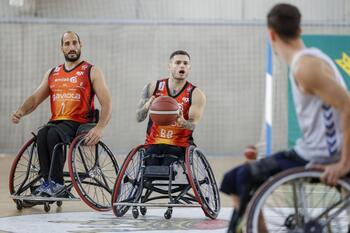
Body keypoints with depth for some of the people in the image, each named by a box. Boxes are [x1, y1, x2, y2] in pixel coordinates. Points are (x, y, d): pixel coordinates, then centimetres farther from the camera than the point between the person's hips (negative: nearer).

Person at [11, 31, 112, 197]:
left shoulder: (91, 72, 5)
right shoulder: (52, 73, 20)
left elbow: (106, 103, -3)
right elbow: (35, 98, 18)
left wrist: (99, 128, -21)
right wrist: (21, 112, -5)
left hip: (79, 123, -4)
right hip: (56, 121, 4)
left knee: (54, 134, -35)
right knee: (42, 135, -31)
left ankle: (56, 182, -29)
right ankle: (47, 182, -31)